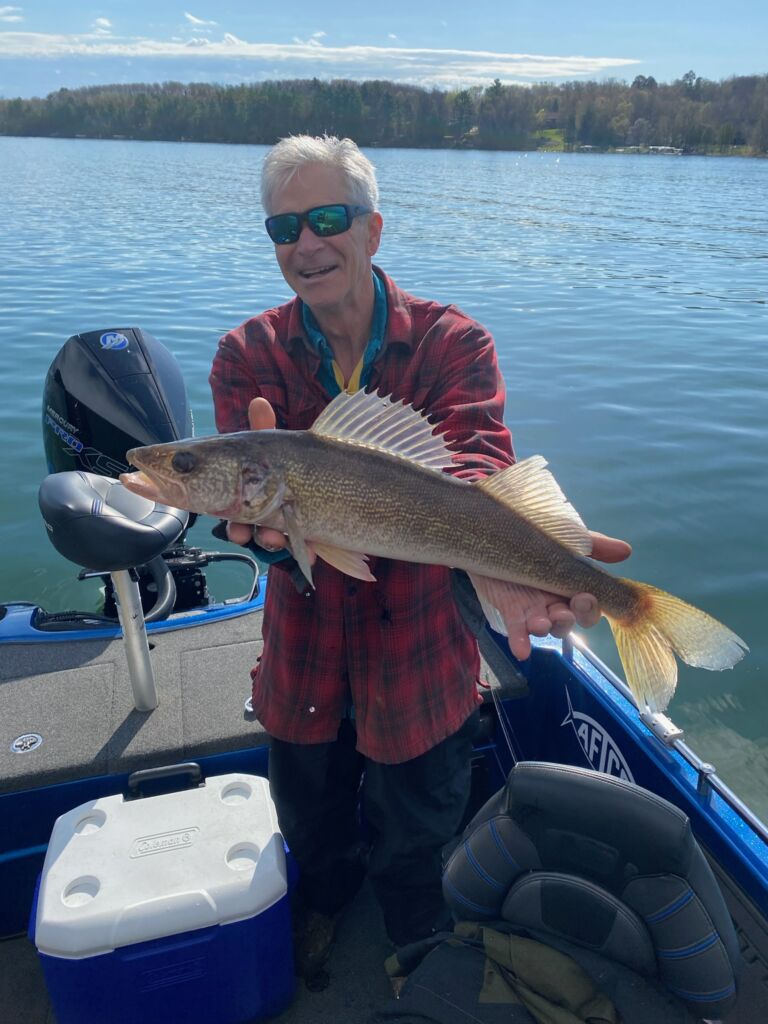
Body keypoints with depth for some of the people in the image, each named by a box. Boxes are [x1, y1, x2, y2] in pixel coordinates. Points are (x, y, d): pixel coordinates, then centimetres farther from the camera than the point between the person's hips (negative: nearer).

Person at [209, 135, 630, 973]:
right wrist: (269, 524, -48)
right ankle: (324, 904, 65)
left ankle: (415, 956, 58)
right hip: (304, 652, 2)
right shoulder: (248, 356, -8)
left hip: (421, 654, -1)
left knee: (414, 842, 22)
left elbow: (476, 467, -30)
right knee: (311, 827, 27)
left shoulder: (453, 342, -14)